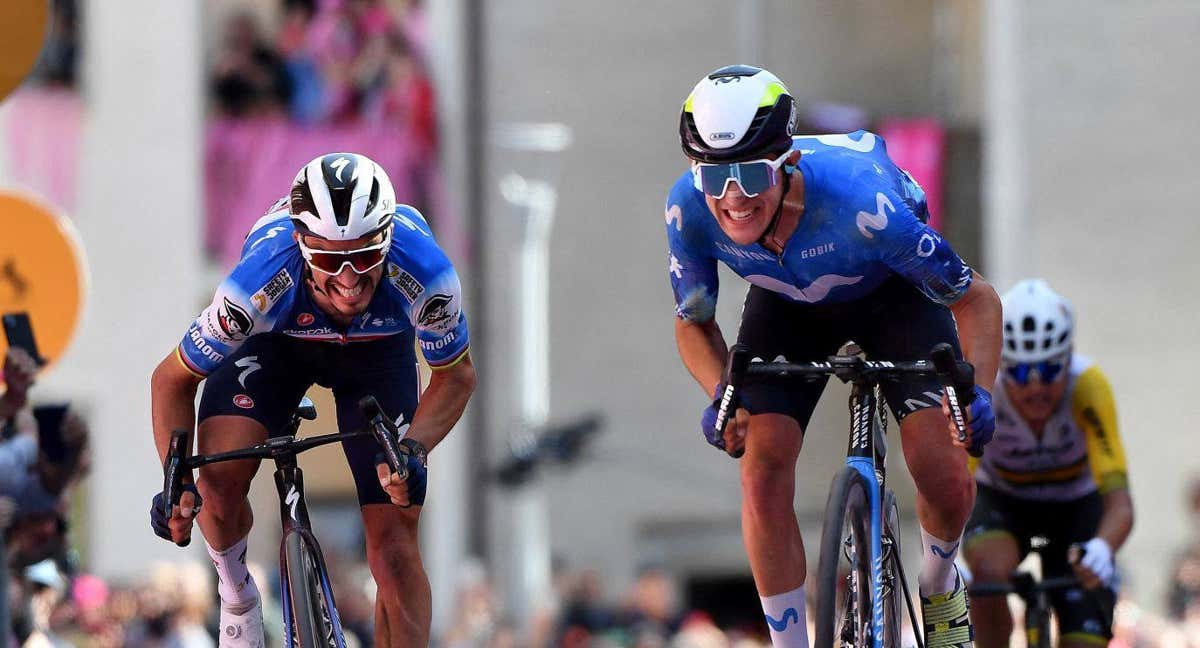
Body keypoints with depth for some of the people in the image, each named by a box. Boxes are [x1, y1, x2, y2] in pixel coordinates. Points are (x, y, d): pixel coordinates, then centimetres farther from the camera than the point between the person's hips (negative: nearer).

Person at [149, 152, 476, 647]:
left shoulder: (425, 276, -39)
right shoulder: (260, 283, -41)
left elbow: (456, 375, -17)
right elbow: (172, 379, -23)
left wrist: (412, 449, -34)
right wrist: (176, 481, -36)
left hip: (375, 348, 1)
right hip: (274, 341, 0)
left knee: (395, 548, -10)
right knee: (219, 482, -23)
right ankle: (238, 598, 9)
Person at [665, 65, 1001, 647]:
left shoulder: (862, 201, -42)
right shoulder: (688, 208, -33)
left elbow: (975, 299, -26)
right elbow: (694, 322, -12)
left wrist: (978, 391, -42)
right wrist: (721, 395, -32)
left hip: (891, 291, -2)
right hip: (788, 305, 2)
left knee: (944, 473, -15)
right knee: (763, 467, -18)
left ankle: (940, 587, 20)